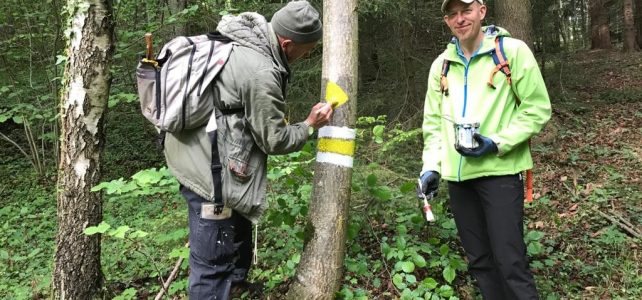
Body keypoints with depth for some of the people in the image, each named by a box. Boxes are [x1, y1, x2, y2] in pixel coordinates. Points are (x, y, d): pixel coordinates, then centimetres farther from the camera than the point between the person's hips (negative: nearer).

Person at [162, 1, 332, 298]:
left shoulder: (240, 39, 3)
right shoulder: (261, 74, -27)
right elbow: (274, 140, -16)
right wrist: (309, 125, -1)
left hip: (198, 154, 11)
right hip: (210, 170, -11)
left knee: (238, 225, 29)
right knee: (213, 263, 0)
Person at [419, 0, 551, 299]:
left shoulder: (512, 50, -3)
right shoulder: (440, 64, 11)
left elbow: (537, 108, -5)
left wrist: (497, 143, -16)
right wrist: (430, 165, 2)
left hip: (498, 171, -5)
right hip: (457, 175, 5)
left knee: (510, 261, -5)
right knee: (478, 259, 13)